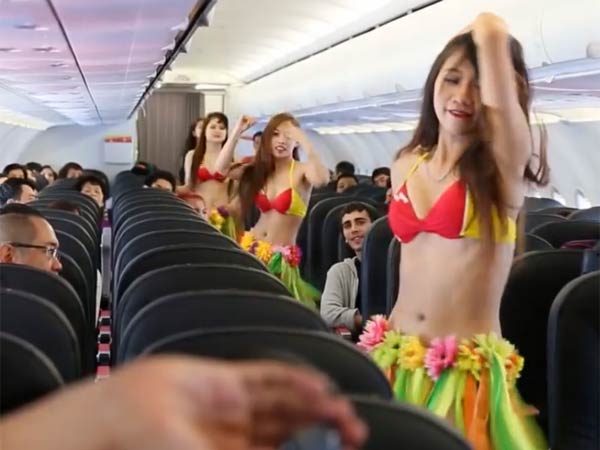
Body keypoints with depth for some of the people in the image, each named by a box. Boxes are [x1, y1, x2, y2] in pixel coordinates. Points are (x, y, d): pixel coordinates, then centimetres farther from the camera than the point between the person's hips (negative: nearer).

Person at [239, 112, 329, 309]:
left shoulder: (302, 170, -10)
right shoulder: (259, 169, 8)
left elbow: (321, 179, -34)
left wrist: (303, 140, -30)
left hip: (280, 257, -5)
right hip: (251, 249, 5)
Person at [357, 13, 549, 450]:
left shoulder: (505, 163, -9)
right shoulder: (406, 165, 8)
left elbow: (492, 33, -20)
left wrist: (490, 36, 1)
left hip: (469, 373, -5)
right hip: (397, 360, 5)